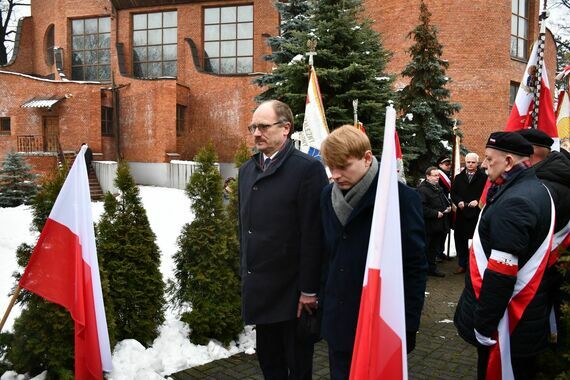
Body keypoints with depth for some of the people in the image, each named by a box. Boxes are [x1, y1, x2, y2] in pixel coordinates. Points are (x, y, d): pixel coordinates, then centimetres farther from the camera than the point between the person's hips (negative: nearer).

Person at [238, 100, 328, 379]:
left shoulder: (308, 168, -12)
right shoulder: (247, 170, 11)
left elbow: (313, 234, -15)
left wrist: (309, 289, -15)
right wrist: (247, 273, 15)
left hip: (292, 291, -6)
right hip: (259, 289, 7)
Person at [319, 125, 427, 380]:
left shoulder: (401, 198, -13)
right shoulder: (328, 196, 3)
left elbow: (415, 267, -11)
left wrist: (407, 327, -10)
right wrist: (324, 304, 9)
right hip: (338, 323, 5)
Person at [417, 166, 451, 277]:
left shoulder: (438, 187, 14)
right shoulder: (422, 189, -17)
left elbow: (444, 200, 30)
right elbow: (422, 208, -26)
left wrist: (448, 206, 10)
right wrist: (435, 213, -23)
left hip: (439, 225, 9)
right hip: (428, 226, -9)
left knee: (435, 248, 17)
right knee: (426, 249, -1)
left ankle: (432, 268, 29)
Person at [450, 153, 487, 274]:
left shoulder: (484, 177, -1)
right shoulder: (458, 178, 12)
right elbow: (453, 193, 10)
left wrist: (478, 201, -18)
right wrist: (458, 201, -7)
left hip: (477, 213, -4)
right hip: (462, 213, 4)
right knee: (460, 239, 7)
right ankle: (462, 264, 18)